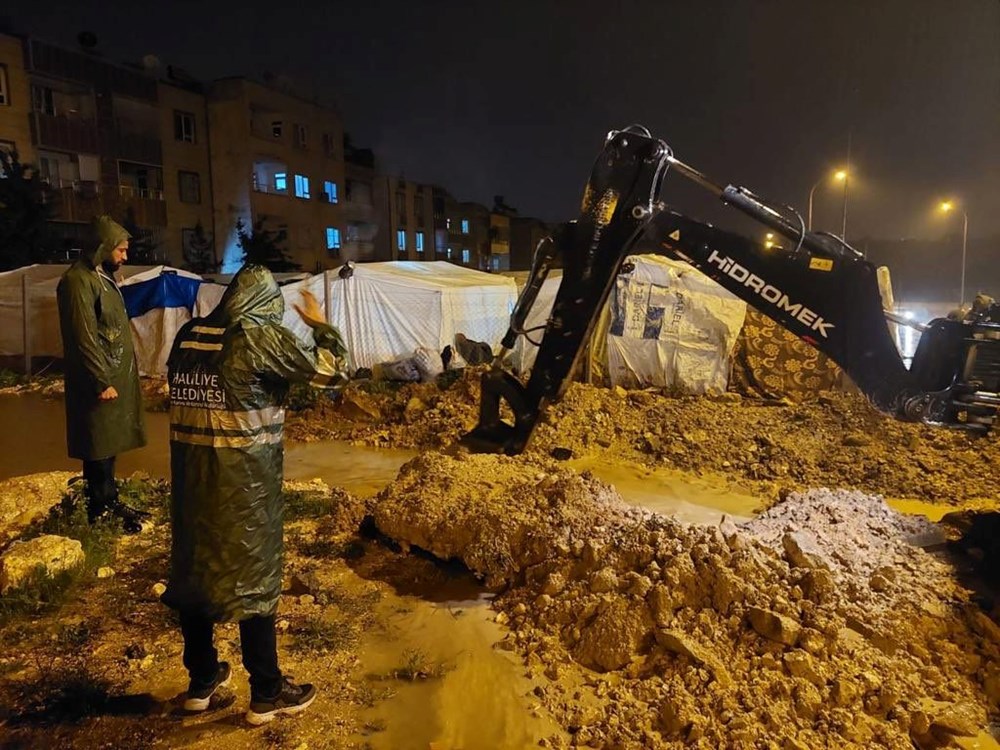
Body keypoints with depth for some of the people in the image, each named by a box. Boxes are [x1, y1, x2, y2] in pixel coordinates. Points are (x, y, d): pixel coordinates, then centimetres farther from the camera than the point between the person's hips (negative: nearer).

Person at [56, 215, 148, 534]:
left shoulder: (104, 277, 15)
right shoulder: (79, 280, -15)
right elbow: (84, 338, -20)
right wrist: (102, 382, -20)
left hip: (116, 378, 9)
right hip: (100, 384, -9)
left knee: (109, 446, 16)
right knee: (99, 451, 0)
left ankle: (110, 502, 26)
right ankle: (100, 513, 10)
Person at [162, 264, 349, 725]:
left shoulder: (189, 334, 5)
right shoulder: (262, 336, -13)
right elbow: (332, 372, -11)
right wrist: (320, 325, 4)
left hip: (188, 469, 6)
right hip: (243, 474, -6)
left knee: (194, 567, 17)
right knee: (253, 577, 5)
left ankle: (201, 679, 34)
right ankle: (267, 694, 18)